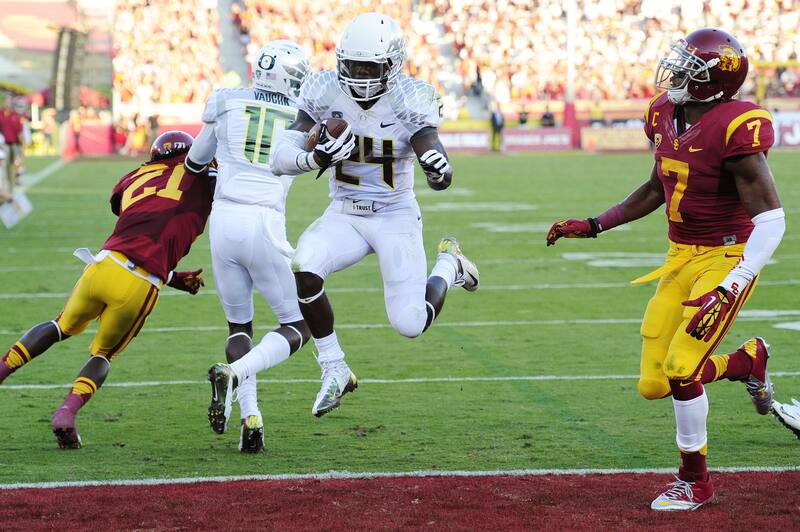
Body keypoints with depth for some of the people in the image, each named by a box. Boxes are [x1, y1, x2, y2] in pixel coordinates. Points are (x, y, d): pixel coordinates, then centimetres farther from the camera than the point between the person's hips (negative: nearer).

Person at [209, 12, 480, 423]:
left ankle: (447, 265, 27)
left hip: (395, 219, -2)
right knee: (303, 274, -27)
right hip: (343, 215, 2)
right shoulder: (325, 94, -11)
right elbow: (279, 158, -15)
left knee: (410, 324, -8)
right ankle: (335, 372, -6)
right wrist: (316, 158, -36)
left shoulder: (409, 102, -17)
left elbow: (442, 179, -22)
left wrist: (437, 167, -48)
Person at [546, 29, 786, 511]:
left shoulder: (732, 130, -23)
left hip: (726, 257, -8)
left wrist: (728, 291, -30)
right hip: (681, 259, 8)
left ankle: (695, 483, 7)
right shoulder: (667, 117, 1)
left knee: (681, 371, -15)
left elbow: (771, 219, -23)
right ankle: (751, 360, 27)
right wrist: (593, 226, 15)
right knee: (653, 385, 4)